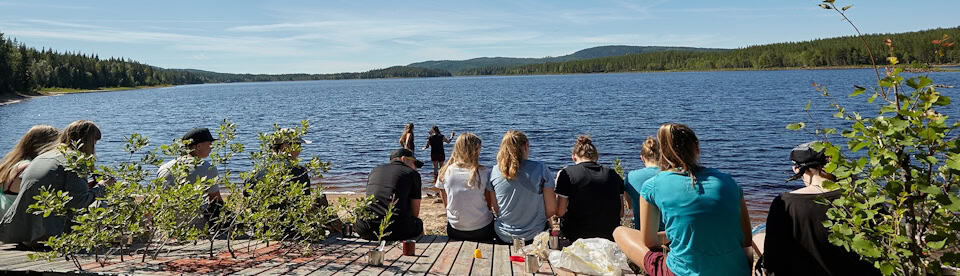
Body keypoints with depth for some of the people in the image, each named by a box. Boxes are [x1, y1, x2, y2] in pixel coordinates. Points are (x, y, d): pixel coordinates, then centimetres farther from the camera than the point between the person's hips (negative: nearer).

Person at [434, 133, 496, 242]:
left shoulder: (445, 172, -7)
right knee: (492, 216, 30)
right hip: (482, 230, -3)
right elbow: (489, 204, -5)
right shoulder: (485, 172, -14)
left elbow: (446, 204, 4)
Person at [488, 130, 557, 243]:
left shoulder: (494, 171, -7)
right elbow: (551, 210, -9)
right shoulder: (540, 169, -14)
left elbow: (495, 209, 1)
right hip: (535, 235, -3)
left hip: (503, 237, 3)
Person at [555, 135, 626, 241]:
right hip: (609, 236, 4)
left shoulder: (567, 173, -6)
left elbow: (560, 212, -7)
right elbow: (621, 213, 4)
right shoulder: (613, 174, 4)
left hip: (577, 236, -4)